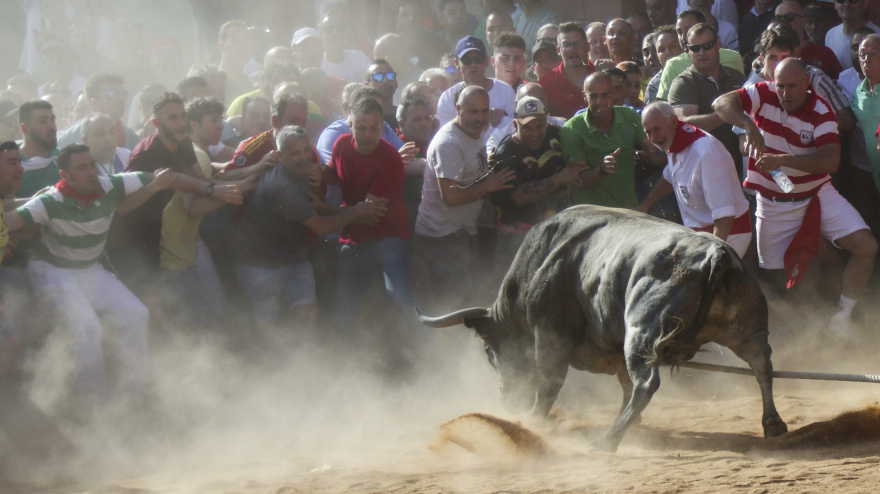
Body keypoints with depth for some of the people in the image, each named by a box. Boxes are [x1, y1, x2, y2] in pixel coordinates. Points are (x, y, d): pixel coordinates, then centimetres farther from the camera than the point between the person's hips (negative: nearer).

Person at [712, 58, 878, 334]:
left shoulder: (821, 113, -13)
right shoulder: (763, 95, -9)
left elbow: (831, 160, -27)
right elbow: (722, 103, -21)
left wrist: (783, 159, -38)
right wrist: (748, 125, -40)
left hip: (817, 196, 0)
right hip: (773, 205, 0)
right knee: (775, 271, 2)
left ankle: (843, 317, 0)